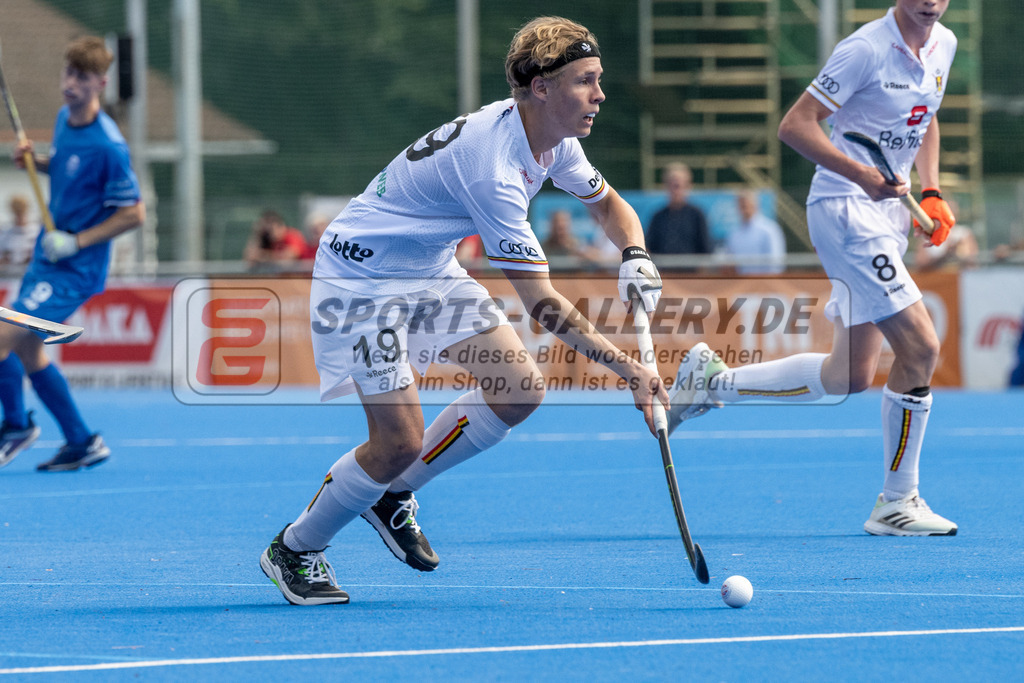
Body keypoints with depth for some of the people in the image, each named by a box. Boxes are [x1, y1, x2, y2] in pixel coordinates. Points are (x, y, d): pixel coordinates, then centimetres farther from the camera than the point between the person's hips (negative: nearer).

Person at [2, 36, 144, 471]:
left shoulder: (107, 146, -22)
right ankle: (82, 443, 24)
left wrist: (76, 242, -18)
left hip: (74, 269, -9)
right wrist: (35, 161, 2)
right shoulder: (64, 119, 3)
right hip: (47, 256, 9)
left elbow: (134, 214, -17)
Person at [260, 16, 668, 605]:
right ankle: (294, 550, 10)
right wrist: (629, 370, -33)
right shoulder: (494, 168, -34)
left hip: (431, 270, 9)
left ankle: (393, 494, 15)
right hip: (361, 276, -9)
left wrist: (636, 256, -9)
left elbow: (608, 203, 14)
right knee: (400, 441, -14)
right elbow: (543, 305, -33)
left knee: (520, 390, -4)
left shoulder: (554, 142, -6)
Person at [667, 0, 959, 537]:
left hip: (888, 212, 9)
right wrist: (861, 174, -28)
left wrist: (932, 193, 11)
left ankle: (714, 380, 23)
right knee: (920, 347, -15)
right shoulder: (866, 49, -17)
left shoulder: (943, 45, 8)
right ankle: (897, 503, -4)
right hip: (845, 210, -9)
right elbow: (794, 126, -18)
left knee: (850, 376, 9)